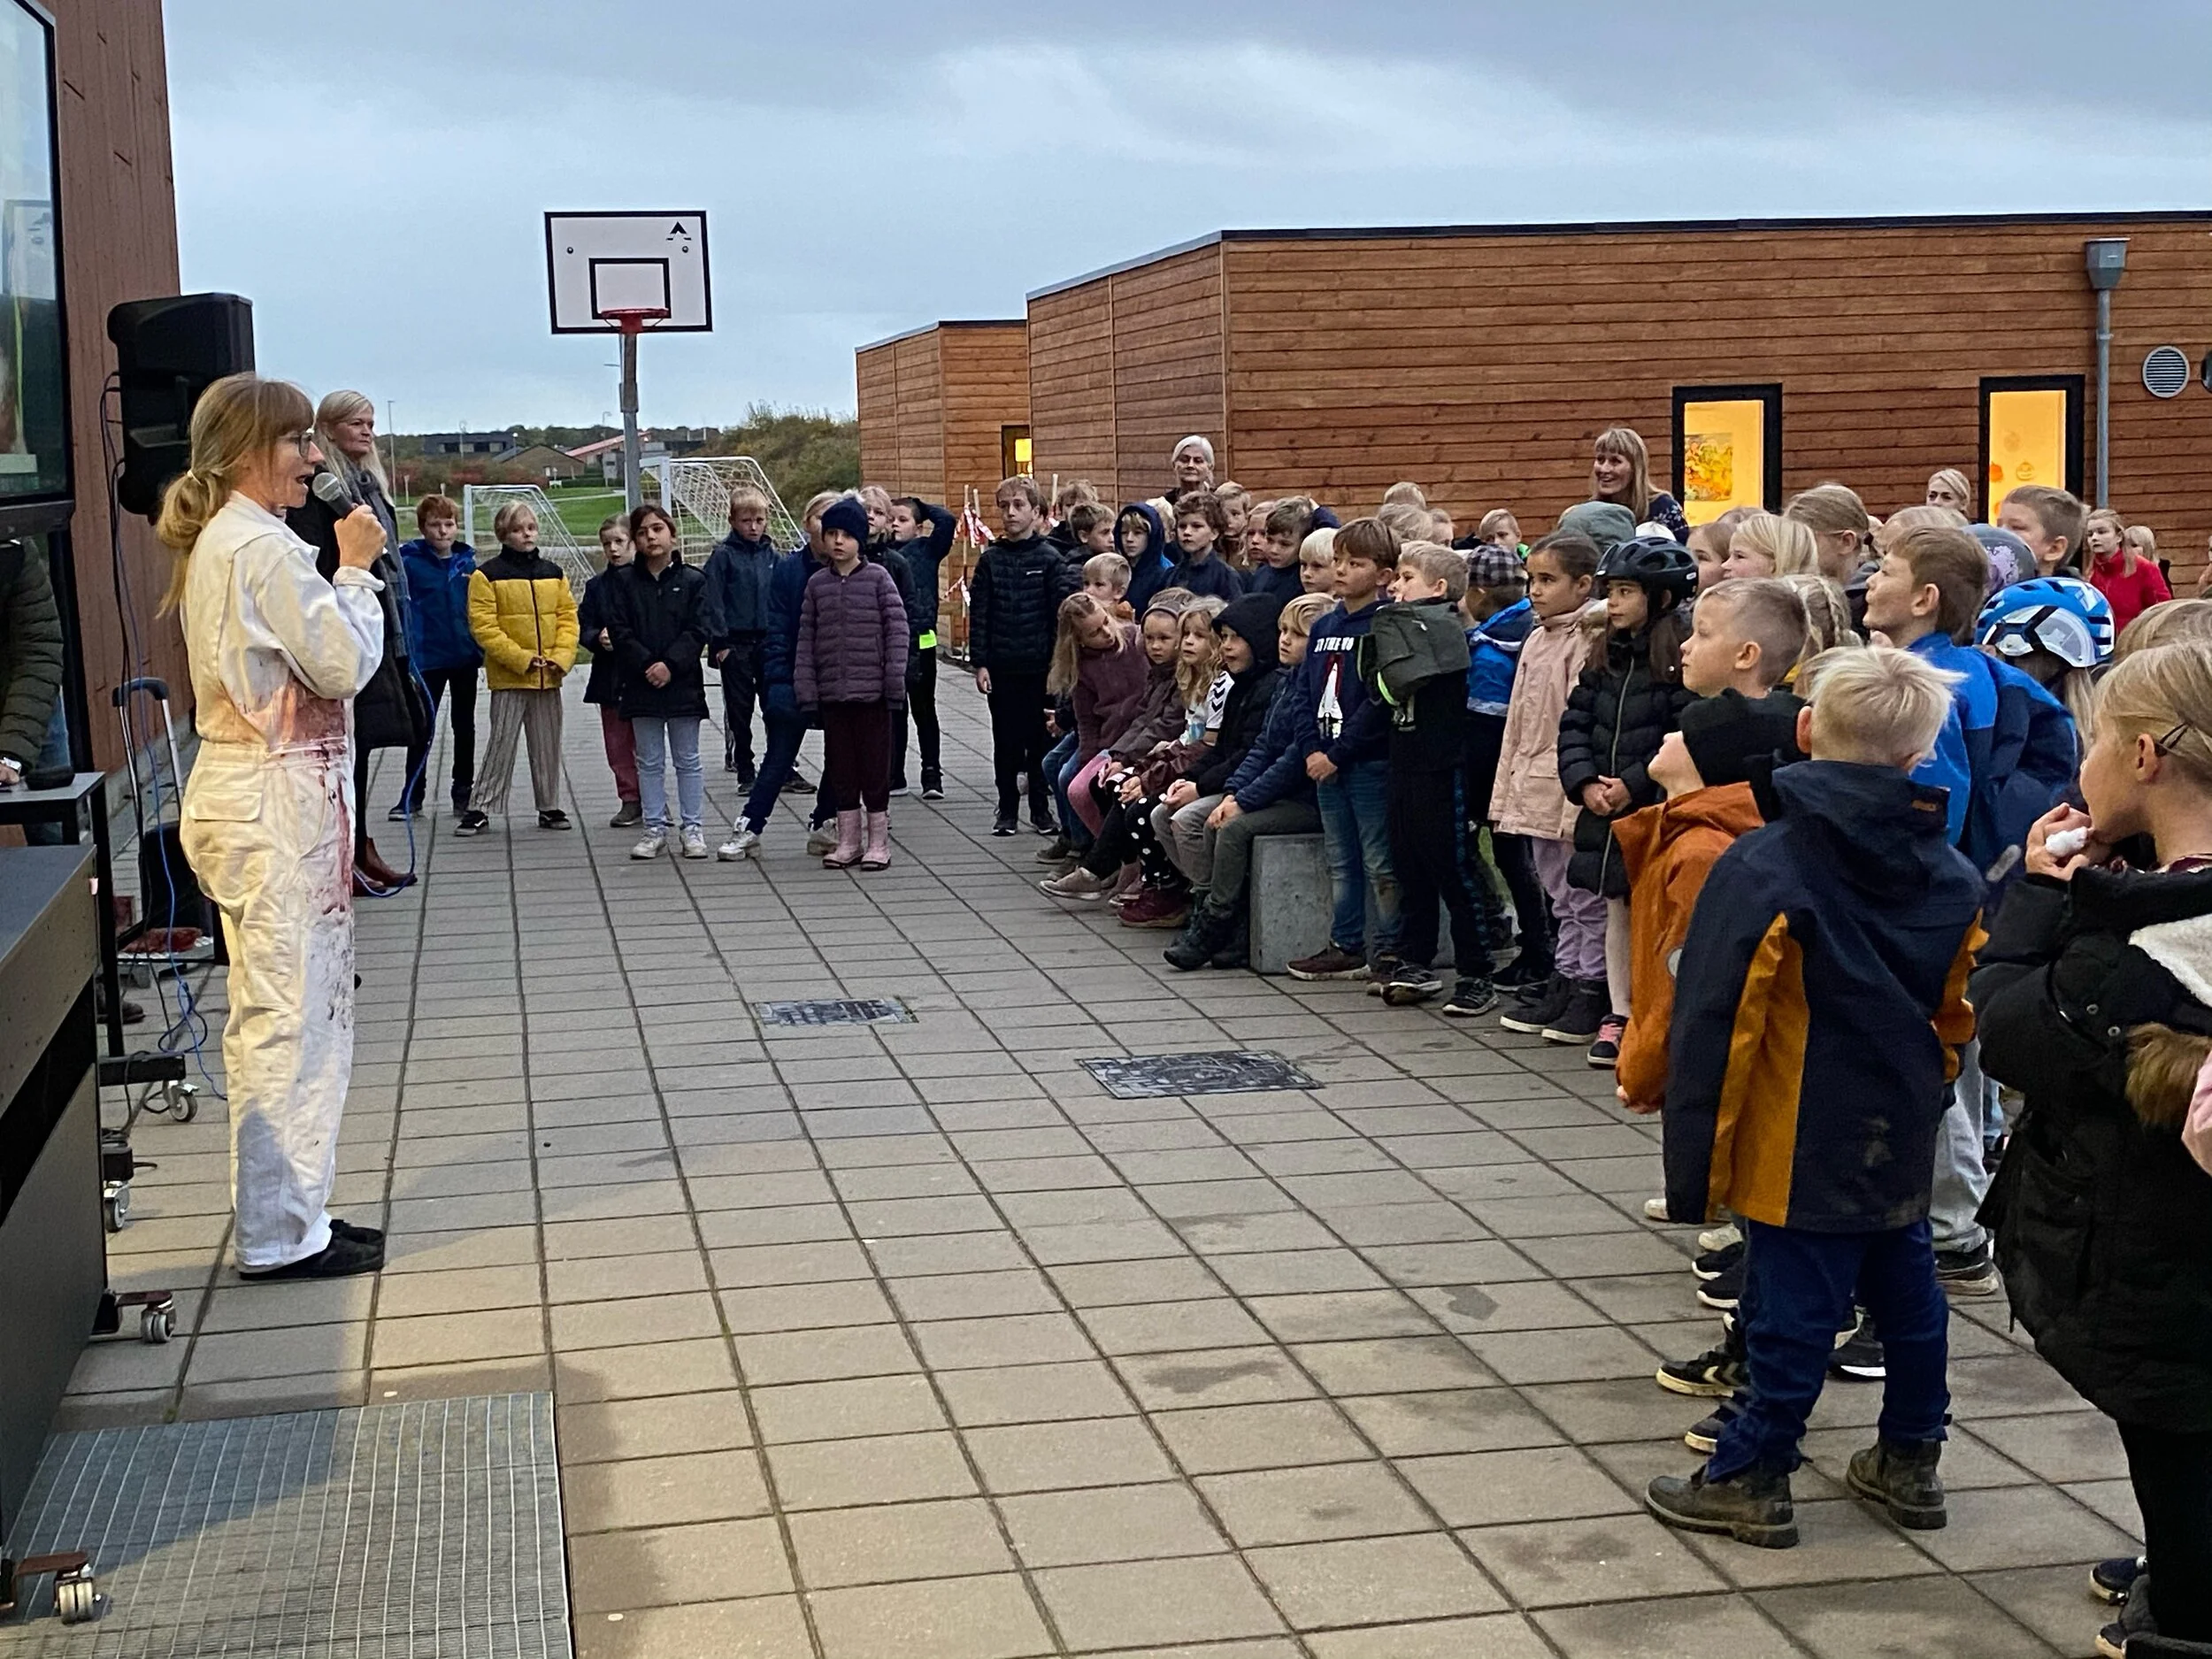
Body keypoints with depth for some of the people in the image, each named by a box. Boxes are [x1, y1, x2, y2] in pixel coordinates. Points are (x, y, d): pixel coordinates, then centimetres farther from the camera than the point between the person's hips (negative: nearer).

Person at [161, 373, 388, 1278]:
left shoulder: (217, 542, 16)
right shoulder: (265, 547, -16)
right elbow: (346, 665, -15)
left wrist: (341, 572, 12)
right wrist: (355, 569, -6)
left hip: (249, 791, 11)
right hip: (279, 801, -11)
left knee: (278, 1015, 14)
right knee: (292, 1016, -5)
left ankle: (289, 1215, 21)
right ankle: (281, 1232, 1)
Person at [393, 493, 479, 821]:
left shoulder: (468, 561, 3)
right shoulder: (410, 562, -7)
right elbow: (402, 608, -10)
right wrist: (407, 653, -18)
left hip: (465, 657, 3)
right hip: (428, 657, -3)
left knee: (464, 726, 12)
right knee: (422, 726, 2)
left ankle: (463, 792, 22)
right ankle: (411, 796, 10)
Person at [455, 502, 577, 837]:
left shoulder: (552, 573, 10)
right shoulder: (488, 575, -5)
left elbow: (568, 617, 9)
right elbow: (483, 625, -10)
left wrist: (562, 657, -7)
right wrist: (521, 658, -16)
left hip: (549, 677, 4)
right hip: (508, 677, -4)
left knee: (548, 745, 10)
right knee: (501, 744, -3)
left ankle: (549, 807, 20)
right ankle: (480, 809, 3)